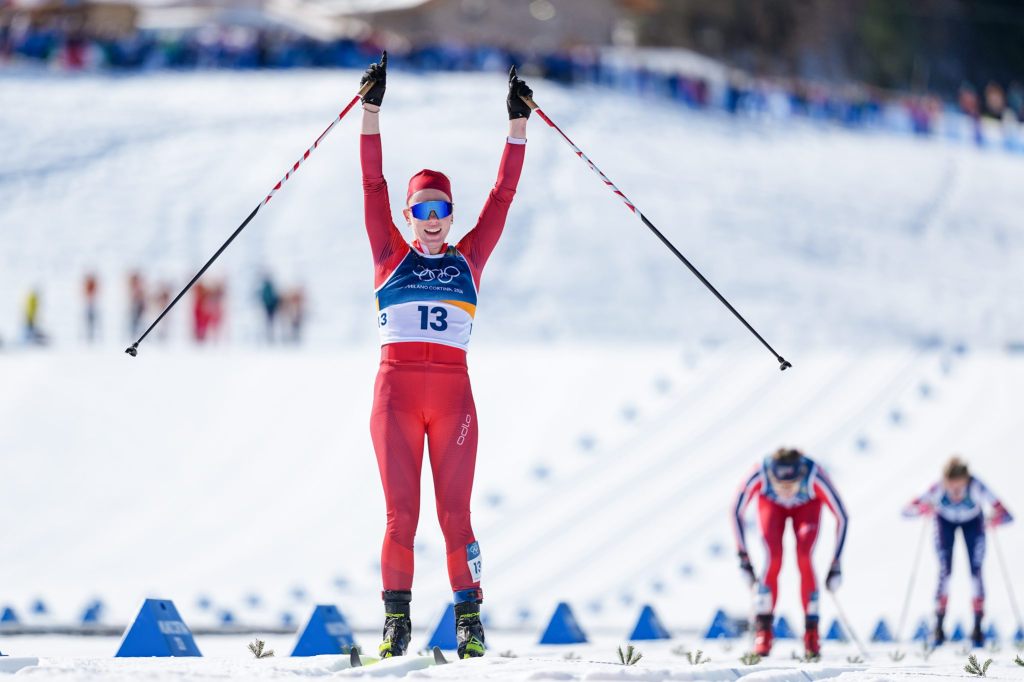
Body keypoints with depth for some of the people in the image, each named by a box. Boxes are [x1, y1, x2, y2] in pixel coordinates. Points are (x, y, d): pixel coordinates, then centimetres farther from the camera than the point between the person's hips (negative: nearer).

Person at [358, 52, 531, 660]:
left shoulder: (469, 259, 13)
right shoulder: (391, 256, 11)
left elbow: (503, 195, 12)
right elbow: (373, 185, 6)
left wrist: (518, 126, 8)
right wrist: (371, 112, 1)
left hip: (453, 392, 0)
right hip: (396, 389, 0)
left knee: (455, 514, -3)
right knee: (401, 513, -4)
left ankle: (470, 620, 1)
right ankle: (396, 621, 2)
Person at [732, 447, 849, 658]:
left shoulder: (814, 476, -41)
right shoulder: (759, 475, -39)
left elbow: (842, 517, -28)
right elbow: (737, 512, -22)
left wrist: (836, 565, -28)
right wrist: (743, 558, -23)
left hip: (807, 505, 0)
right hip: (771, 504, 1)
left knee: (804, 556, -24)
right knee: (774, 557, -23)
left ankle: (811, 632, -15)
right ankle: (763, 630, -15)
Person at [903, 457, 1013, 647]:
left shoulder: (977, 489, -41)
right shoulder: (938, 491, -39)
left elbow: (1006, 516, -42)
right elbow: (907, 511, -37)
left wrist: (997, 519, -65)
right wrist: (921, 509, -59)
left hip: (972, 521, 0)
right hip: (945, 521, 0)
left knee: (975, 571, -6)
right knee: (945, 570, -9)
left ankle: (977, 626, 5)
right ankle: (939, 626, 2)